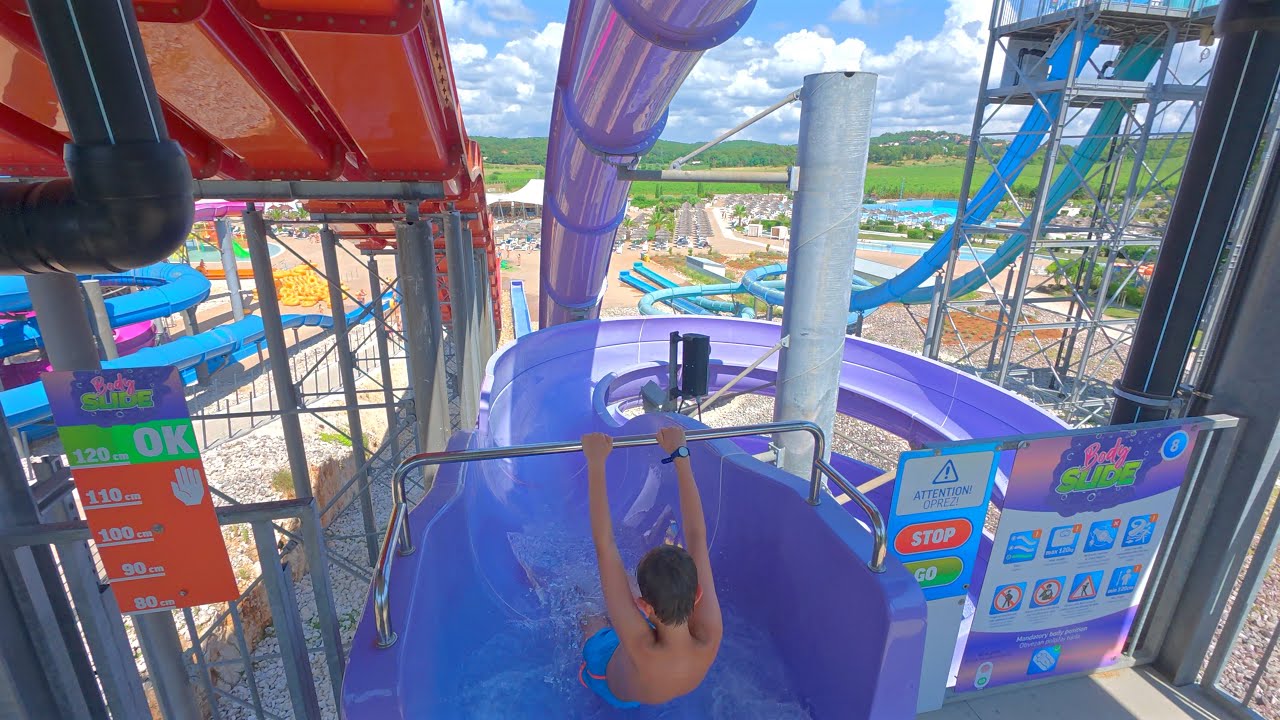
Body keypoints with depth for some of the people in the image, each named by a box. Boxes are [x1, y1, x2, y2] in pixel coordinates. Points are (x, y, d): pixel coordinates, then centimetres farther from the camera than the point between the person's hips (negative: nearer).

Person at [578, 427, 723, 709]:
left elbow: (605, 547, -54)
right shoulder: (710, 638, -44)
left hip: (613, 690, -2)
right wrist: (680, 454, -38)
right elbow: (697, 536, -41)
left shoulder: (642, 649, -52)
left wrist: (596, 463, -50)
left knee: (593, 621, 24)